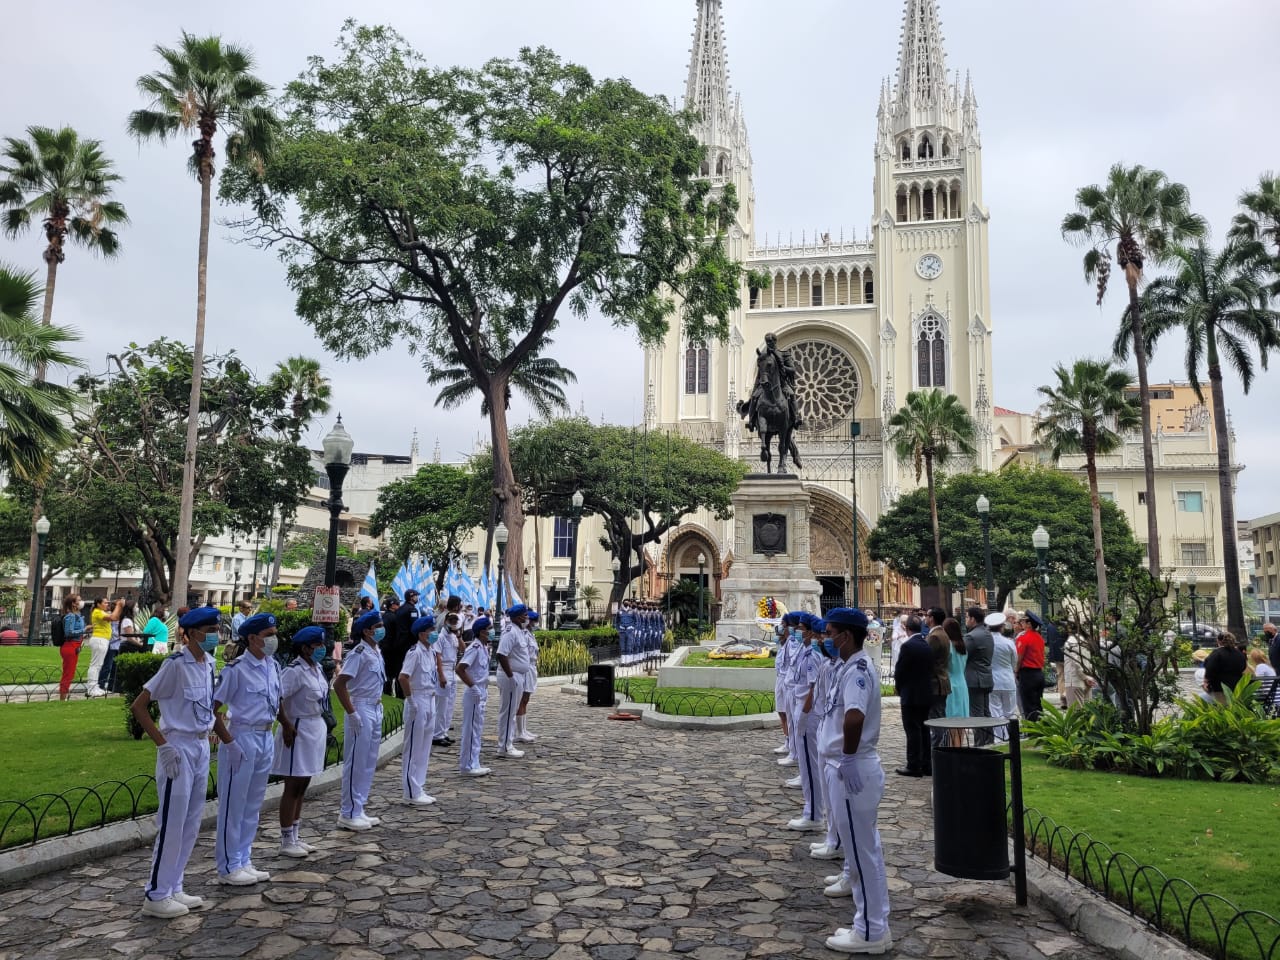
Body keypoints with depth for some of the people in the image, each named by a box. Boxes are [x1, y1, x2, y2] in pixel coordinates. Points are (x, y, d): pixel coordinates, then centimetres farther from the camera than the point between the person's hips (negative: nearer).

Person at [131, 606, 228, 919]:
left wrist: (229, 741, 14)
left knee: (191, 824, 14)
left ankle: (173, 888, 25)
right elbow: (139, 706, -17)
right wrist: (162, 745, -20)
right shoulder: (176, 664, -17)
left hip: (202, 747, 8)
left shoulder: (209, 663, 5)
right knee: (172, 824, 0)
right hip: (179, 748, -8)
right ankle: (155, 895, 13)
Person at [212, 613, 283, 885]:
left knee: (253, 805, 15)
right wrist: (228, 741, -16)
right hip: (242, 738, -7)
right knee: (233, 804, 4)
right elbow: (214, 707, -14)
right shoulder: (236, 669, -16)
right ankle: (228, 867, 16)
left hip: (266, 738, 7)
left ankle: (244, 861, 27)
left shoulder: (272, 666, 6)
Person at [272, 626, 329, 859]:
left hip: (315, 729, 9)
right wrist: (286, 725, -21)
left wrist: (322, 725, 12)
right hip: (298, 731, -9)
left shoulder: (317, 669, 9)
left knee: (302, 786, 15)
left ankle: (295, 837, 26)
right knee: (293, 787, 1)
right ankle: (286, 841, 11)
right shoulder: (294, 671, -19)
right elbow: (275, 698, -25)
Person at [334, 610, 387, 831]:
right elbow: (339, 684, -21)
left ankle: (358, 810, 23)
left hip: (375, 710, 9)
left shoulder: (376, 652, 10)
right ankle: (348, 814, 9)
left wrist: (379, 704, 13)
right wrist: (352, 713, -20)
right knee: (356, 763, -1)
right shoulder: (359, 653, -17)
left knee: (369, 763, 14)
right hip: (361, 710, -9)